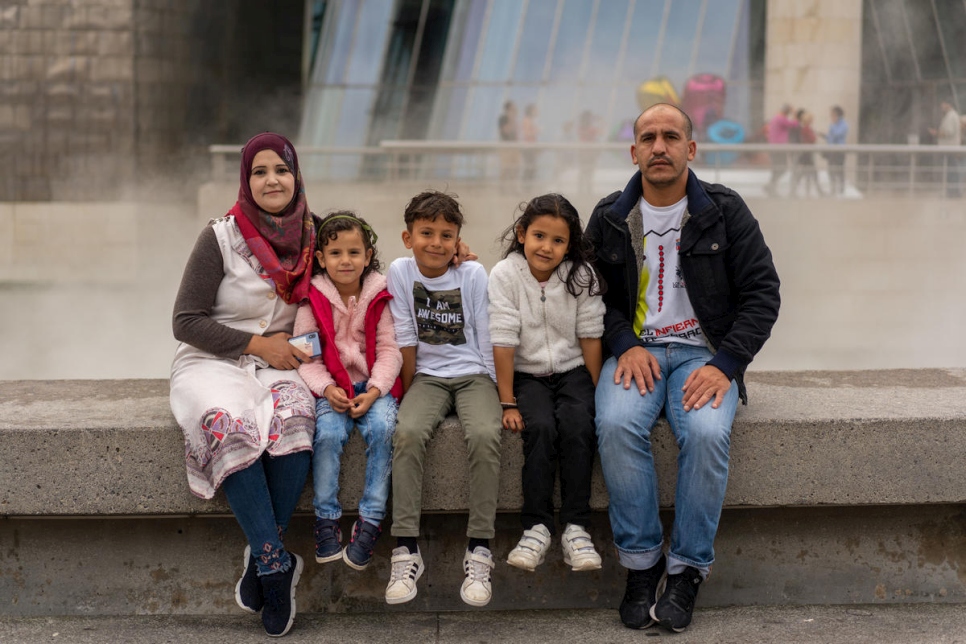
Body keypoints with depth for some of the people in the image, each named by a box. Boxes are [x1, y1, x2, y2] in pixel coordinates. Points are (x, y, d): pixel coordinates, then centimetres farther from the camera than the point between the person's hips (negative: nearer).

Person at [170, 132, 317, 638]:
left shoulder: (311, 237, 5)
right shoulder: (221, 239, -6)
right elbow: (185, 321, -6)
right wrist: (256, 344, -12)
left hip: (277, 365, 3)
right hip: (212, 364, -2)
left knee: (292, 417, -33)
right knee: (231, 425, -35)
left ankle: (262, 557, -23)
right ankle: (276, 563, -29)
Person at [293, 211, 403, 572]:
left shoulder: (380, 299, 2)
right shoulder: (312, 302, 1)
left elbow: (389, 351, -1)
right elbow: (306, 355, -2)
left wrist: (374, 391, -16)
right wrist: (327, 389, -18)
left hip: (373, 386, 0)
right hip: (331, 389, 0)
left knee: (382, 427, -29)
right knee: (327, 433, -28)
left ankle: (370, 520, -20)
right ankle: (326, 519, -13)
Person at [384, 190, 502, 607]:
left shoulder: (474, 275, -3)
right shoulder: (401, 272, -1)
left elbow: (488, 341, -1)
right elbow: (406, 341, 1)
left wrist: (497, 395, -4)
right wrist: (409, 392, 2)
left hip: (472, 374, -1)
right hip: (427, 376, 1)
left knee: (484, 434, -30)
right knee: (408, 432, -29)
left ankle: (479, 549, -22)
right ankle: (406, 549, -23)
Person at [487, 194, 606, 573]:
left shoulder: (581, 275, -6)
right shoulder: (504, 275, -11)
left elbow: (590, 337, -1)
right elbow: (503, 342, -13)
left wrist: (594, 394, -3)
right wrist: (508, 403, -14)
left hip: (572, 370, 1)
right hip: (527, 374, -1)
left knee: (578, 425, -26)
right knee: (541, 428, -28)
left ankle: (575, 527, -19)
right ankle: (537, 527, -20)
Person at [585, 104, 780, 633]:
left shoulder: (725, 211, 4)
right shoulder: (609, 218, 9)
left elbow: (762, 292, 1)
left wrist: (725, 365, -12)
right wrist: (625, 346, -9)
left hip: (704, 352, -1)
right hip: (634, 348, 1)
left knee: (707, 431, -32)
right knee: (616, 424, -31)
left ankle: (686, 571, -16)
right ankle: (640, 564, -17)